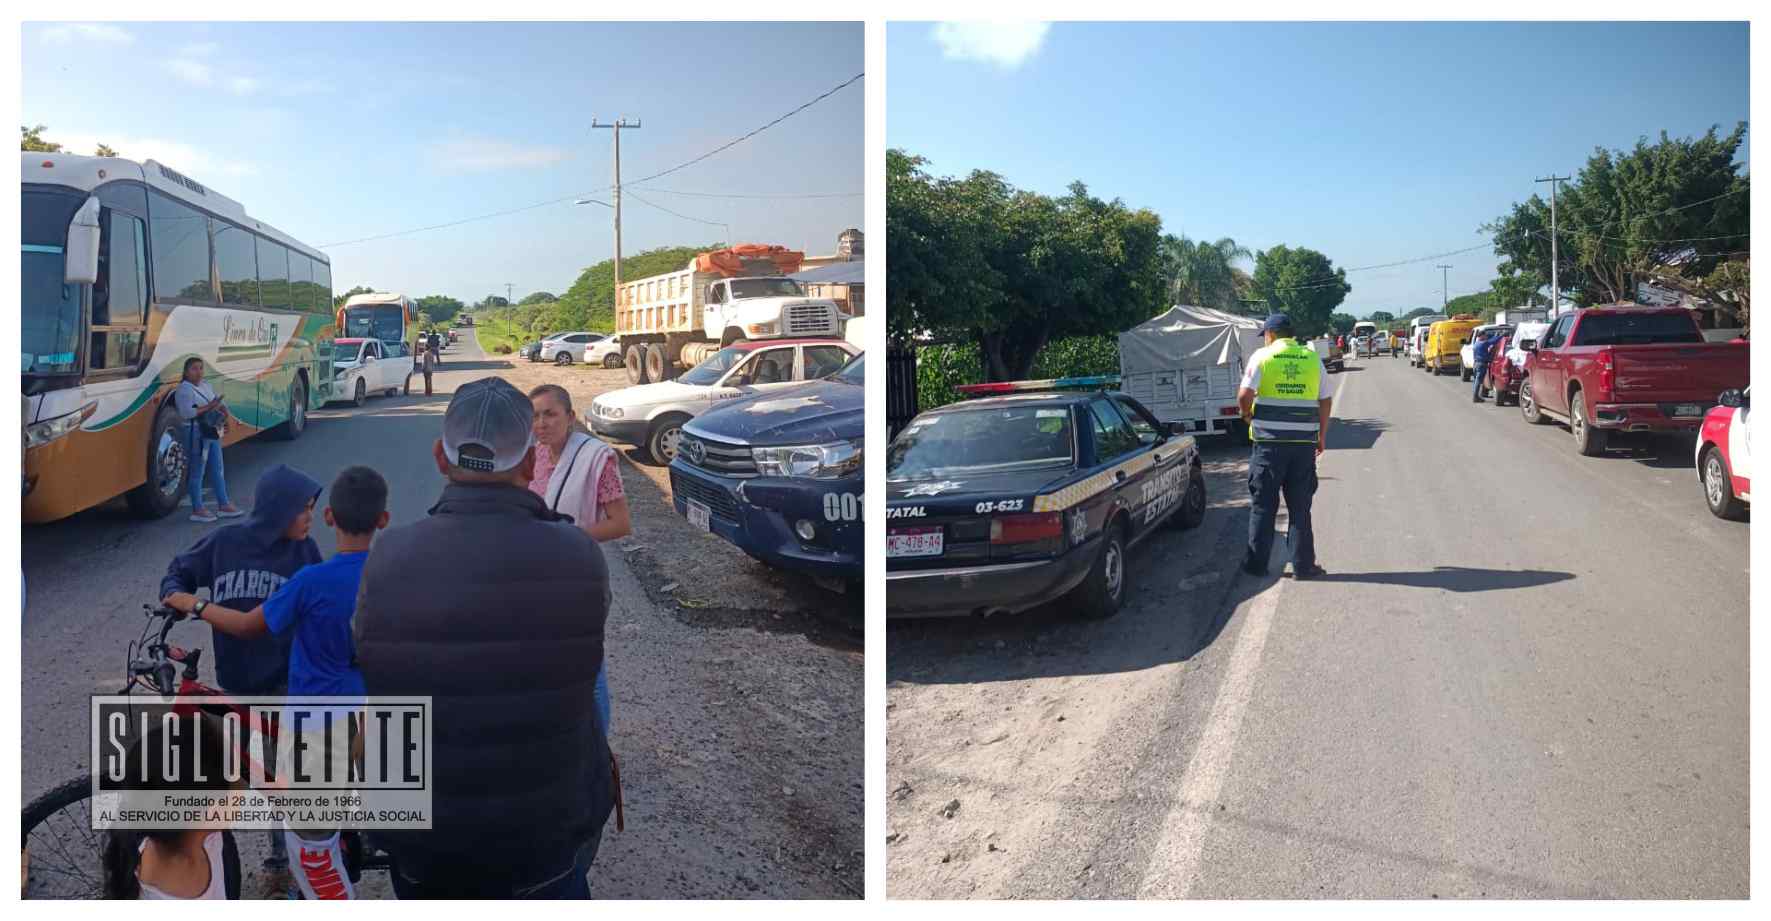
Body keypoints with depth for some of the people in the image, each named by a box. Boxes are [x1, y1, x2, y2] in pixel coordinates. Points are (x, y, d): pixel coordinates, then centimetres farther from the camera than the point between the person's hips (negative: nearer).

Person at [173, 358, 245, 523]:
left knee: (217, 471, 14)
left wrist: (221, 411, -1)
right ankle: (197, 510, 5)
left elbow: (215, 406, 21)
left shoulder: (205, 386, 15)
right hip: (196, 434, -9)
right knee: (197, 472, -2)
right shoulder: (184, 389, -12)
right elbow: (186, 413, -24)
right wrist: (209, 407, -26)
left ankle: (223, 505, 22)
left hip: (213, 433, 9)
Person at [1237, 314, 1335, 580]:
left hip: (1269, 441, -2)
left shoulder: (1262, 357, -3)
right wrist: (1322, 435, 16)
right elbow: (1326, 400, 7)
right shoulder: (1312, 358, 7)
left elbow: (1244, 395, -12)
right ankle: (1303, 565, 12)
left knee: (1263, 505, 8)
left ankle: (1256, 563, 12)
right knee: (1300, 506, 10)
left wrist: (1247, 414, 8)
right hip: (1304, 442, 2)